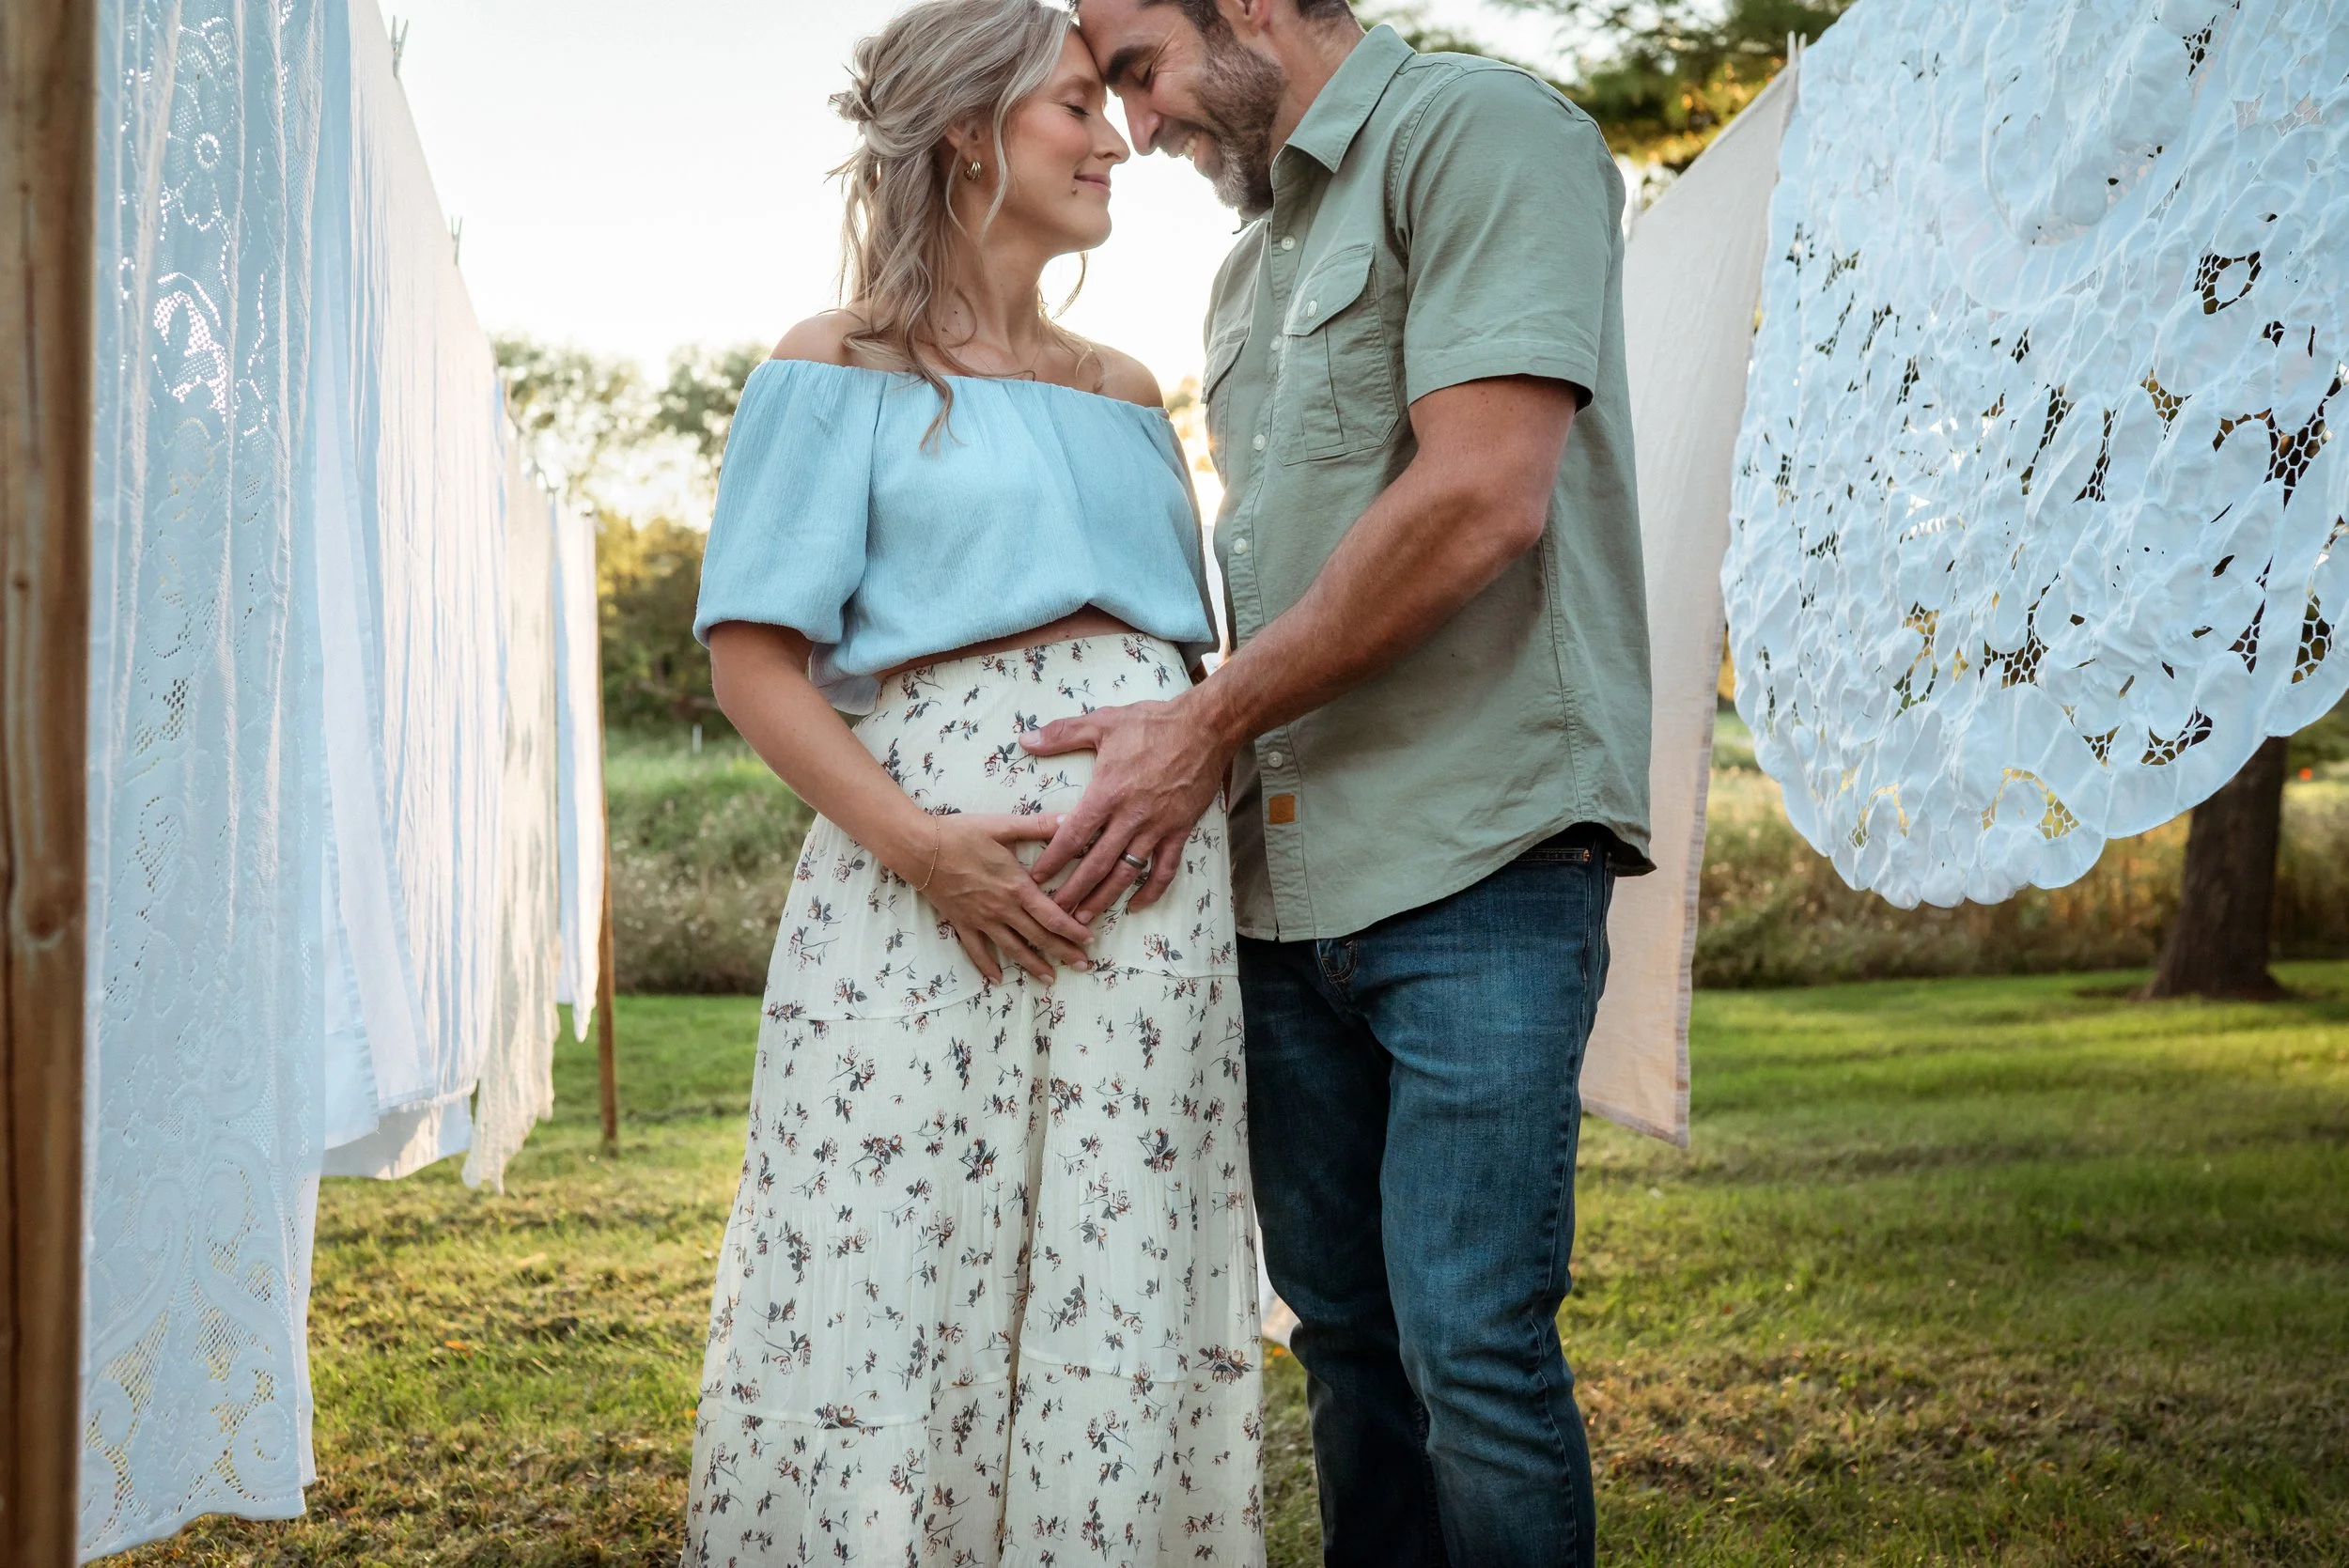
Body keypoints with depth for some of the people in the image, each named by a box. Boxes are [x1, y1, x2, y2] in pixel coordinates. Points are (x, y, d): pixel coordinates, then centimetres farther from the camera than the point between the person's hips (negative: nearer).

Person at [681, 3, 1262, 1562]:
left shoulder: (1125, 392, 19)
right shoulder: (837, 369, 5)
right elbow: (756, 659, -3)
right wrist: (912, 841, -16)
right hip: (929, 862, -4)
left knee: (1121, 1294, 5)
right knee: (881, 1288, -4)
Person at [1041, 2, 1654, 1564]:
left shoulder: (1481, 130, -4)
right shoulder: (1252, 271, 21)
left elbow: (1484, 497, -17)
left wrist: (1211, 722, -11)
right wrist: (1194, 749, 10)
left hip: (1475, 852, -8)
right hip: (1285, 878, 8)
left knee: (1471, 1350, -9)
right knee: (1345, 1331, 11)